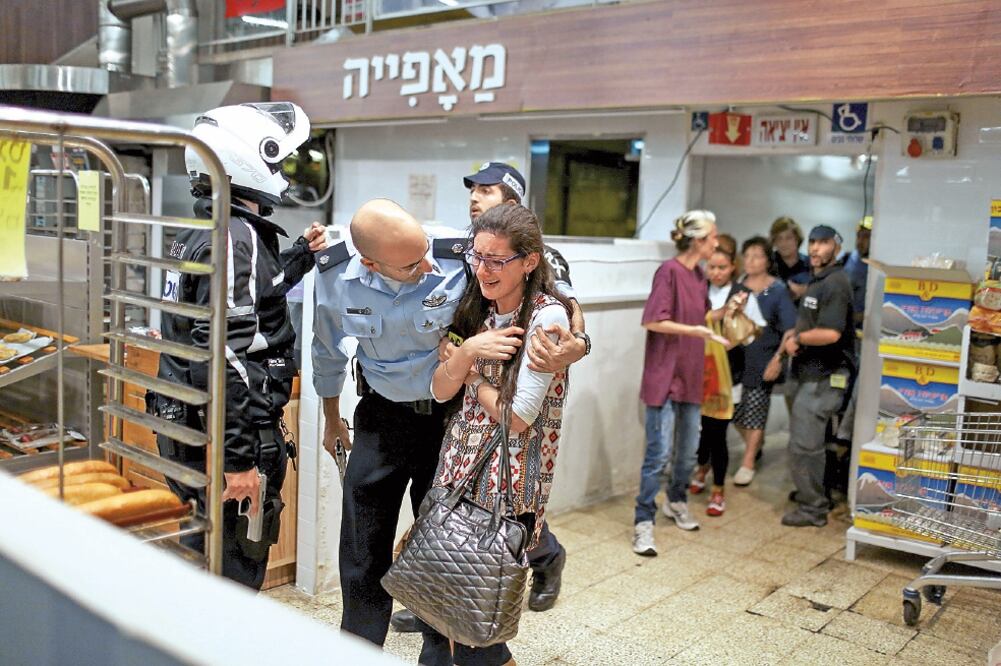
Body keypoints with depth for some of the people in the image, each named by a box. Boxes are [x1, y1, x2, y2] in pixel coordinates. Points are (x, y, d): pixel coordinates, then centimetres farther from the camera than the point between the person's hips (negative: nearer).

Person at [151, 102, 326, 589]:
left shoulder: (202, 232, 12)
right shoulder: (235, 236, -19)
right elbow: (224, 353, -25)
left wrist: (301, 256, 29)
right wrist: (240, 457, -25)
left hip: (189, 425, 10)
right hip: (223, 434, -10)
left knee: (204, 549, 23)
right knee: (235, 572, 2)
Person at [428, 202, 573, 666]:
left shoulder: (547, 316, -15)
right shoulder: (476, 310, 7)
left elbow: (517, 417, -18)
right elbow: (440, 390, 3)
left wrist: (473, 376, -4)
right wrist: (467, 350, -15)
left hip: (508, 486, -6)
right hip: (460, 469, 7)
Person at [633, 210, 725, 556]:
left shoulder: (699, 275, 11)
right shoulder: (669, 271, -13)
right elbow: (652, 321, -19)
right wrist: (695, 331, -23)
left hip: (690, 375, 8)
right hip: (664, 375, -8)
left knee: (688, 451, 17)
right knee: (659, 453, -7)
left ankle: (677, 502, 39)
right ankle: (643, 523, 2)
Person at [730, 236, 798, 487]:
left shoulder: (778, 290, -7)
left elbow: (789, 330, -8)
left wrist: (778, 359, -16)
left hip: (762, 360, -3)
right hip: (737, 356, 4)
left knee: (755, 413, 3)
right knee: (735, 410, 9)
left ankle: (748, 463, 16)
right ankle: (755, 444, 36)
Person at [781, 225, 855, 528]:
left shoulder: (835, 283, -16)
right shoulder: (817, 281, 17)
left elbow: (830, 333, -26)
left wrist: (798, 338, -10)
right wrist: (794, 336, 6)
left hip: (823, 378, -11)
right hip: (813, 374, 11)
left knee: (803, 445, -6)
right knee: (810, 443, 20)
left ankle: (812, 509, 5)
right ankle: (811, 496, 33)